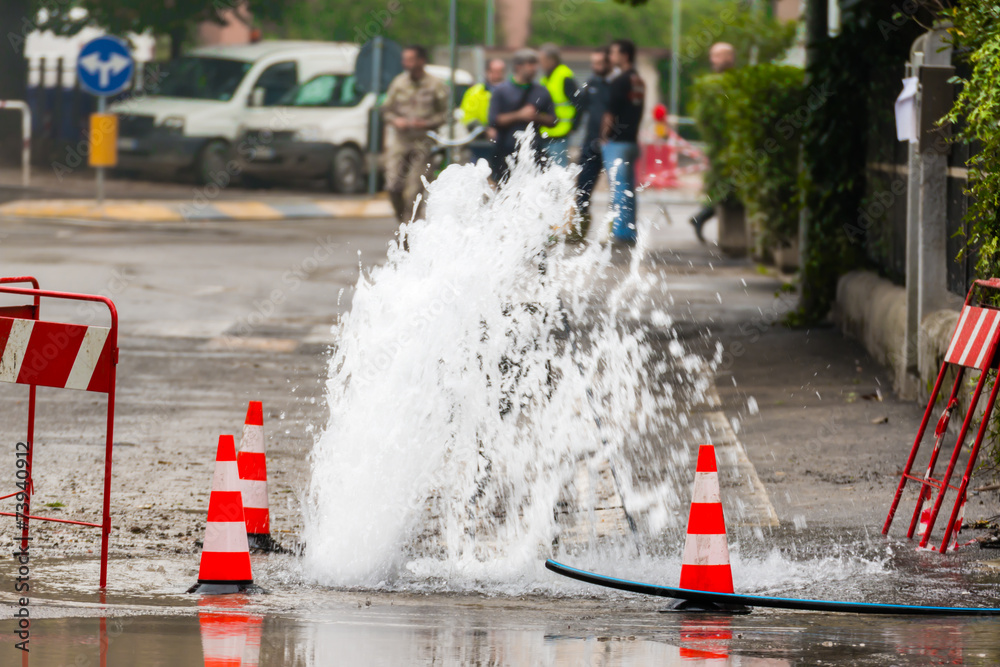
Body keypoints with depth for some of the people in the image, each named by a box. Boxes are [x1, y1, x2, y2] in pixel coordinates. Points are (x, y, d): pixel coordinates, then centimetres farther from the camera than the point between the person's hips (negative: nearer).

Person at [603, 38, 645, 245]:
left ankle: (620, 232, -10)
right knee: (628, 190, 11)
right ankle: (629, 233, 14)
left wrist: (604, 134, 0)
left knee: (618, 190, -8)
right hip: (632, 140, 8)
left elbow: (610, 113, -13)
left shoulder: (619, 81, -14)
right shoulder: (639, 82, 12)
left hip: (616, 142, -8)